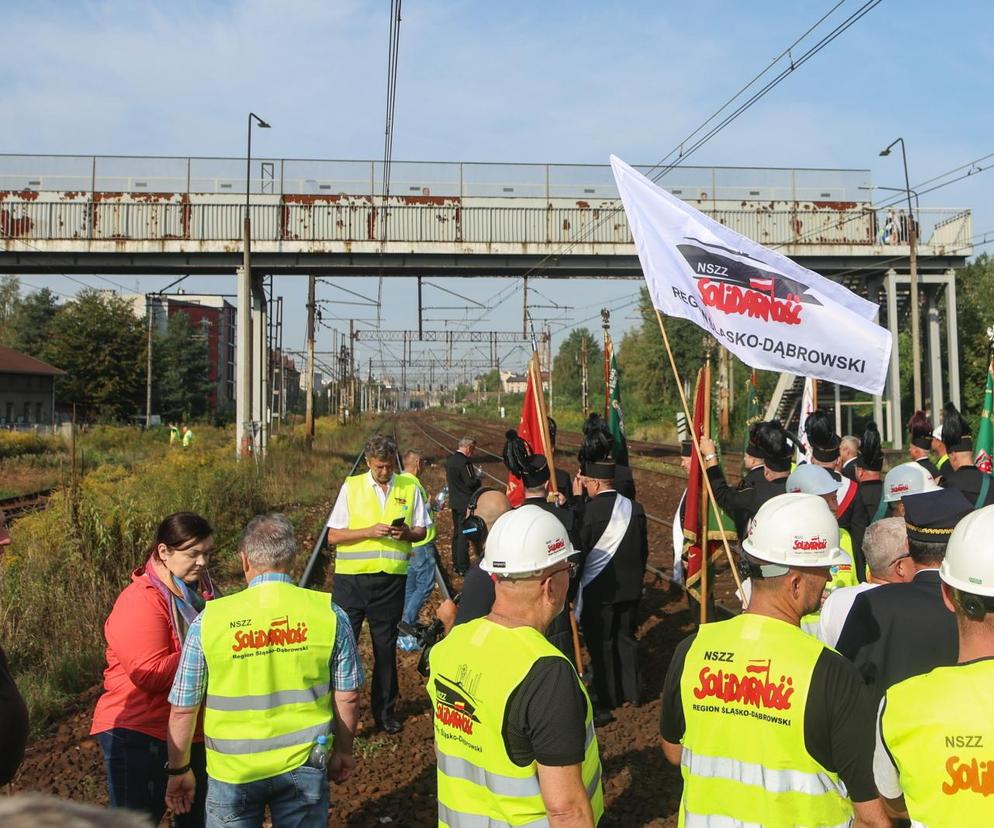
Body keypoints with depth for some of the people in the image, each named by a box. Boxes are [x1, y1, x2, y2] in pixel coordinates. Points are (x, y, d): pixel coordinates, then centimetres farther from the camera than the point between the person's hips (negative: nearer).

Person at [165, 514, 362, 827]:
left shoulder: (210, 619, -13)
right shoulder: (329, 613, -10)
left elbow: (183, 709, -5)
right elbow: (347, 696, -1)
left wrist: (179, 770, 11)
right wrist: (343, 751, 16)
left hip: (233, 769, 0)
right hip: (304, 765, 1)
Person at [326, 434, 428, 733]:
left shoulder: (410, 487, 4)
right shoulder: (351, 487, 0)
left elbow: (422, 531, 9)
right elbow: (333, 536, -2)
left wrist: (406, 533, -13)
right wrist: (369, 531, -16)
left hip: (391, 578, 1)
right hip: (351, 577, -1)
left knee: (386, 646, 11)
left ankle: (384, 711, 25)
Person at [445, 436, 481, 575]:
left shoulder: (450, 459, 9)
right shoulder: (464, 462, -20)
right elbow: (471, 483, -23)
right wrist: (478, 479, -1)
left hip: (455, 501, 9)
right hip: (465, 503, -9)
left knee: (456, 532, 17)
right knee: (464, 534, -4)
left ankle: (456, 564, 25)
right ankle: (463, 567, 0)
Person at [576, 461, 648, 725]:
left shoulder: (588, 512, -20)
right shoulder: (635, 508, -3)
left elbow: (578, 553, -12)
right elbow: (643, 549, 6)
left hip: (598, 590, -5)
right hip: (630, 587, 5)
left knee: (600, 643, 7)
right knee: (626, 638, 19)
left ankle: (606, 699, 14)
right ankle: (632, 690, 29)